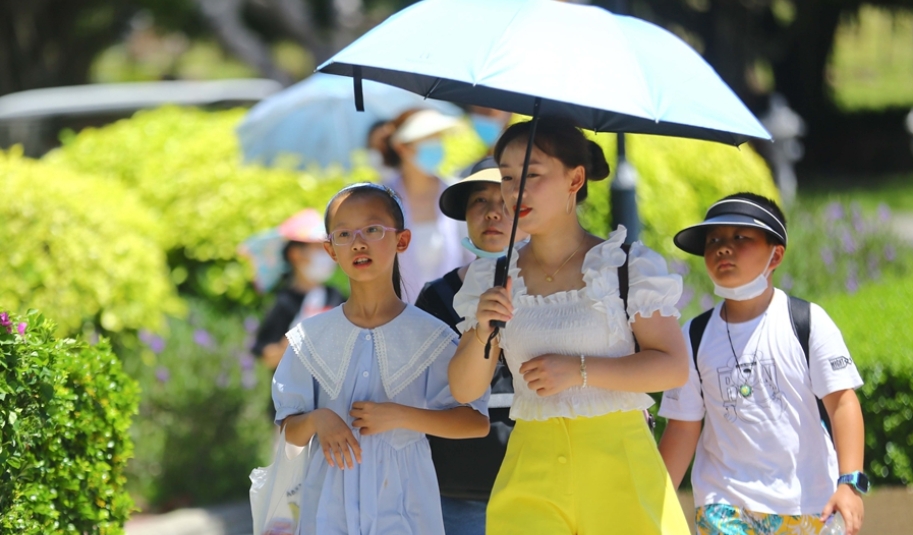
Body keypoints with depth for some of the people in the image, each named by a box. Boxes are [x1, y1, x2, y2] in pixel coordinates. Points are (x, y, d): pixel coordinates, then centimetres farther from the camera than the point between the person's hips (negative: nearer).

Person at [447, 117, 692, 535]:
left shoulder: (626, 266, -1)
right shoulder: (493, 280, 9)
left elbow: (674, 367, -6)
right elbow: (464, 390, 7)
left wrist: (579, 371, -13)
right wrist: (480, 331, -11)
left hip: (618, 465, -2)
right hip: (531, 466, 2)